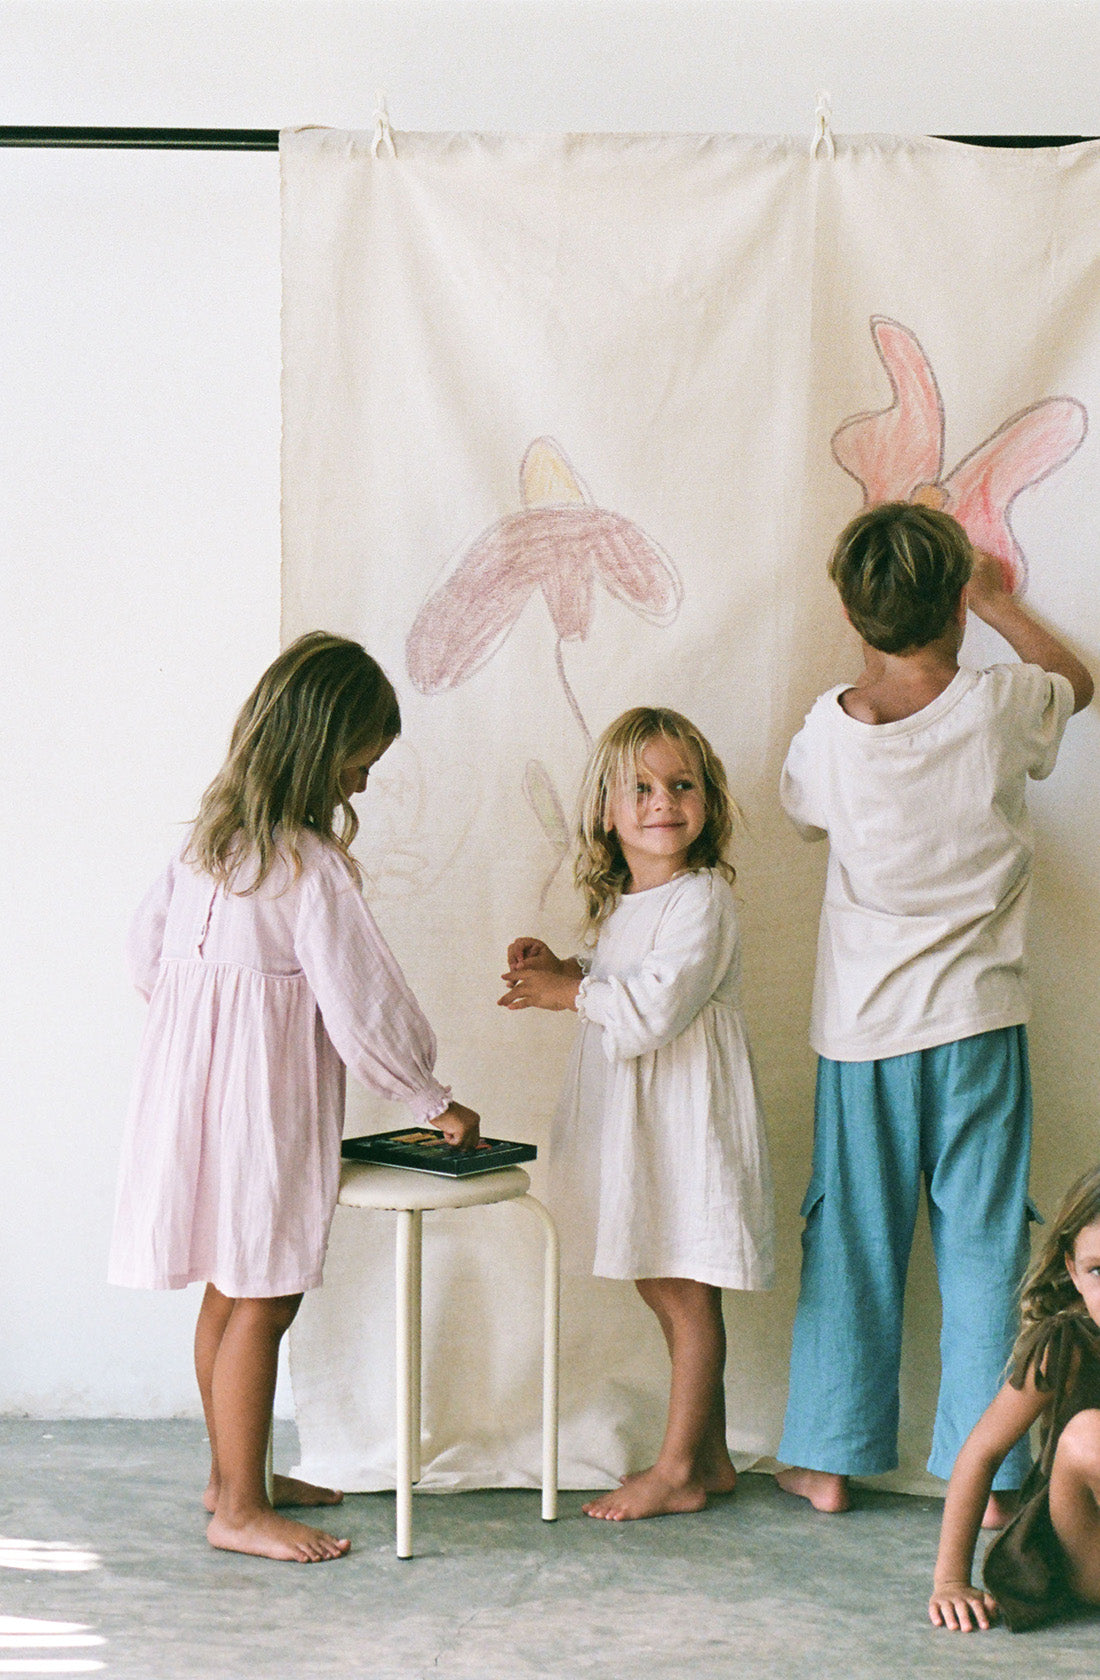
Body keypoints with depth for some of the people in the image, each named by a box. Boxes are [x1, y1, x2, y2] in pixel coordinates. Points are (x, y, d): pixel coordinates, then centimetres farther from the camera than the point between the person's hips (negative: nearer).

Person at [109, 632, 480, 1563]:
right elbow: (362, 1004, -16)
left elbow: (150, 944, 17)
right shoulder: (313, 866, -18)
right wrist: (436, 1101, -4)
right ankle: (239, 1509, 4)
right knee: (262, 1299, -2)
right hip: (264, 1097, -9)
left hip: (195, 1069, 9)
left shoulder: (211, 836, 8)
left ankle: (234, 1473, 29)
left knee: (231, 1290, 18)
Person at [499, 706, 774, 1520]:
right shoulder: (620, 901, 11)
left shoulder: (702, 900, -17)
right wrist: (560, 968, 7)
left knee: (688, 1293, 1)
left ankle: (678, 1469, 11)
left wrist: (573, 991, -12)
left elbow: (654, 1008, -24)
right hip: (633, 1119, 9)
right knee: (669, 1292, 15)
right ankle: (710, 1455, 26)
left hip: (685, 1114, -9)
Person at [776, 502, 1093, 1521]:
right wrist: (1001, 604, 26)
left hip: (861, 1026, 1)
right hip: (977, 1019, -1)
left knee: (850, 1243, 11)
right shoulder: (999, 707, -10)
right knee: (983, 1249, 6)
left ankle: (828, 1462, 19)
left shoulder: (827, 732, -9)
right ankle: (987, 1476, 10)